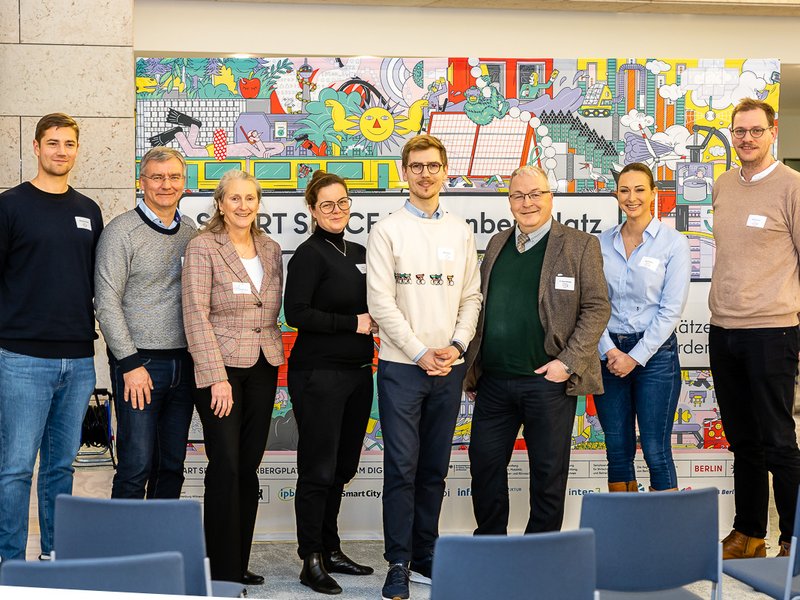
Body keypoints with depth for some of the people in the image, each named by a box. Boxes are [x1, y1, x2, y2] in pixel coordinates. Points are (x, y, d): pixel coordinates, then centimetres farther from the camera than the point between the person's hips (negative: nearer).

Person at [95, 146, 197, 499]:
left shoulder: (190, 232, 12)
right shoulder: (122, 232, -6)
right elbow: (106, 304, -10)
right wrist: (130, 364, -14)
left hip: (183, 363, 6)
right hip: (140, 363, -5)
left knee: (172, 466, 10)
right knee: (137, 466, -5)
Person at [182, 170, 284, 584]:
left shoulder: (270, 249, 11)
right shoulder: (203, 248, -6)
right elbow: (196, 315, -12)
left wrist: (275, 358, 9)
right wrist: (217, 377, -16)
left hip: (263, 367, 5)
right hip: (221, 367, -5)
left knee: (249, 467, 8)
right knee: (226, 467, -6)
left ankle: (239, 565, 17)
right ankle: (223, 573, 2)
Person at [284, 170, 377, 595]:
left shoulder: (359, 252, 14)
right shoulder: (310, 254, -9)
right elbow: (297, 313, -18)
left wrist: (377, 319, 3)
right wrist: (355, 323, -14)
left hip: (357, 372, 8)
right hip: (319, 373, -7)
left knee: (342, 467, 13)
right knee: (318, 470, -3)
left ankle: (330, 550, 24)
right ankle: (312, 561, 5)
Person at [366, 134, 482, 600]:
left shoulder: (461, 231, 10)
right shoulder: (387, 231, -1)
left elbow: (471, 297, 10)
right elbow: (381, 301, -7)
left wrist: (457, 345, -6)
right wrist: (420, 353, -13)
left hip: (449, 367, 4)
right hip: (402, 365, -3)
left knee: (435, 468, 10)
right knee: (402, 467, -3)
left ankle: (426, 557, 20)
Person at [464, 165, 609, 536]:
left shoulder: (580, 245, 0)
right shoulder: (496, 244, 14)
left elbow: (597, 308, -4)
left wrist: (567, 363, -13)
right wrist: (473, 366, 11)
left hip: (548, 381, -4)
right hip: (494, 379, 4)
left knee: (548, 471, 4)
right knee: (484, 463, 8)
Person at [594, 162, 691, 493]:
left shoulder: (673, 243, -4)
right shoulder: (603, 243, 7)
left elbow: (671, 309, -8)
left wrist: (636, 357, -11)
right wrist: (609, 351, -9)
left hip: (654, 353, -3)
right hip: (609, 353, 4)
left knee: (656, 451, -4)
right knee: (617, 450, 8)